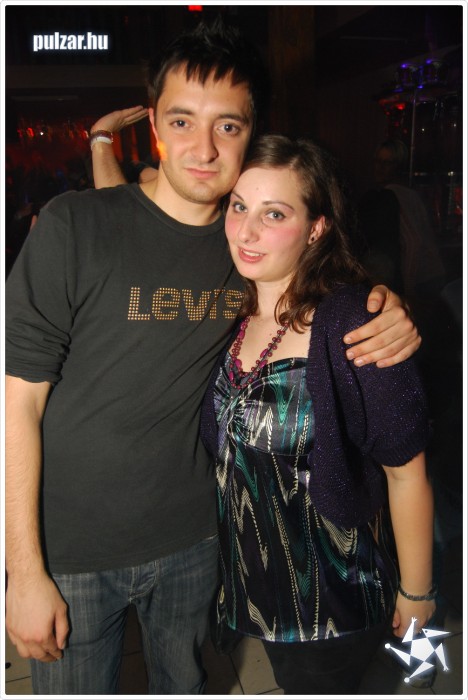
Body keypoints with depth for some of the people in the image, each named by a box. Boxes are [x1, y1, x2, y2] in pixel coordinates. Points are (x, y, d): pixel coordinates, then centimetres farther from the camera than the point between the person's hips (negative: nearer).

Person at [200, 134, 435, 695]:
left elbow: (406, 473, -19)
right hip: (256, 577, 6)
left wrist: (416, 592, -9)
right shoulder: (232, 312, -7)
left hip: (333, 592, -6)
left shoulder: (353, 324, -27)